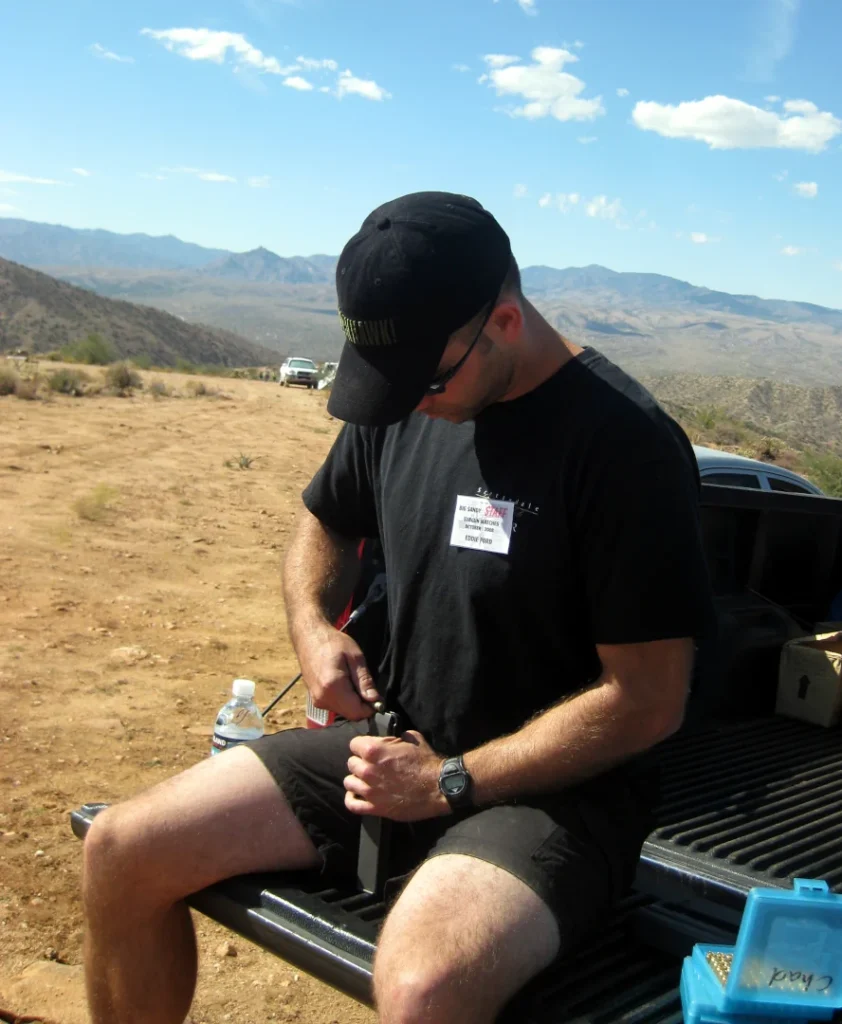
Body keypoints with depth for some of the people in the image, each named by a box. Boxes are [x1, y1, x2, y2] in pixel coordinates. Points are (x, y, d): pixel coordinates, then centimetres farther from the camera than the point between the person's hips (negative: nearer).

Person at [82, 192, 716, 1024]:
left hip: (554, 789, -6)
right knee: (119, 853, -1)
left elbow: (649, 700, -17)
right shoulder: (399, 401, 2)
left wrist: (451, 783, -16)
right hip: (396, 744, 7)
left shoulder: (623, 441, -18)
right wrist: (313, 626, 1)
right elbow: (326, 521, 22)